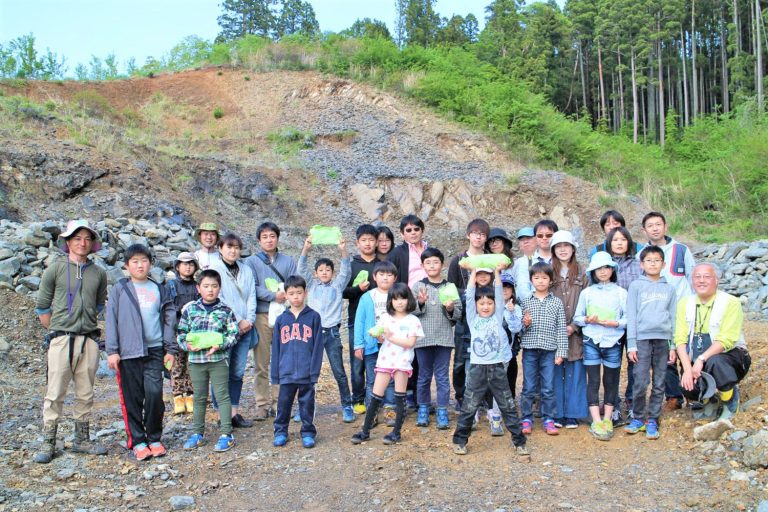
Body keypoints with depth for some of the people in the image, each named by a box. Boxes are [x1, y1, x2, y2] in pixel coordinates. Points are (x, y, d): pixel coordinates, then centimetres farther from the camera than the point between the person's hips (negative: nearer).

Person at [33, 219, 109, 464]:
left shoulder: (99, 273, 8)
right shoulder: (56, 269, 0)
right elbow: (42, 307, 4)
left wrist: (87, 325, 14)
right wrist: (58, 331, 5)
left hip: (89, 340, 3)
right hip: (61, 340, -3)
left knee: (85, 394, 9)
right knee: (54, 394, -1)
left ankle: (82, 439, 20)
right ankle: (48, 443, 8)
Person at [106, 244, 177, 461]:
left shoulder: (159, 290, 12)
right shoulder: (120, 288, 5)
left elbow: (169, 319, 14)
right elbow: (111, 320, 2)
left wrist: (171, 349, 10)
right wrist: (112, 351, -4)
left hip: (154, 350, 1)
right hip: (128, 352, -1)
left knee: (155, 393, -7)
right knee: (132, 398, 3)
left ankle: (154, 438, 9)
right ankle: (137, 441, 14)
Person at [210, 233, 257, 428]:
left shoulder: (247, 270, 12)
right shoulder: (214, 269, -4)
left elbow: (251, 296, 8)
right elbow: (218, 299, -10)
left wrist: (249, 320, -6)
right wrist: (237, 321, -12)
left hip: (245, 328, 5)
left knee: (238, 372, 8)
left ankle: (234, 412, 16)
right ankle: (222, 416, 7)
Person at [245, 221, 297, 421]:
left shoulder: (288, 261, 13)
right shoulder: (251, 261, 7)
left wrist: (286, 296, -15)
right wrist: (273, 295, -15)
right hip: (261, 315, -1)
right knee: (262, 363, 0)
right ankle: (262, 404, 7)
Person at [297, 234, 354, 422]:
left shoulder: (338, 285, 8)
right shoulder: (312, 285, 10)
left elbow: (346, 270, -8)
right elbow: (301, 269, -3)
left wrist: (343, 250, -25)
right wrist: (306, 249, -20)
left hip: (332, 332, -1)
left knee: (339, 372, 1)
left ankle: (347, 407, 10)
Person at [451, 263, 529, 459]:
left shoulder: (498, 317, 9)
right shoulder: (473, 318, 6)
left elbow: (499, 295, 2)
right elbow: (469, 296, 0)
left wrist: (497, 272, 1)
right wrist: (473, 272, 2)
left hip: (498, 368, 1)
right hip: (477, 368, -1)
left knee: (508, 407, 6)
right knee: (469, 407, 3)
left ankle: (519, 442, 14)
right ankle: (460, 440, 16)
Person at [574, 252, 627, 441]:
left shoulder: (621, 292, 3)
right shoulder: (586, 293, 5)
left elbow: (628, 317, 0)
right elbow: (576, 317, 6)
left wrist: (615, 323, -17)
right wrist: (587, 320, -13)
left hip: (613, 342, 0)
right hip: (591, 341, 0)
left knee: (611, 381, 7)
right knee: (593, 381, -1)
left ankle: (607, 420, 19)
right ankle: (596, 423, 2)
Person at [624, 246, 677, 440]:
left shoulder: (669, 289, 12)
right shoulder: (636, 286, 5)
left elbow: (673, 318, 13)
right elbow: (631, 316, 2)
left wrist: (673, 345, 7)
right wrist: (631, 345, -4)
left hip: (663, 340, 2)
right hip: (642, 338, -2)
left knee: (659, 384, 5)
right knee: (640, 383, -5)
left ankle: (652, 421, 14)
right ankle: (638, 418, 11)